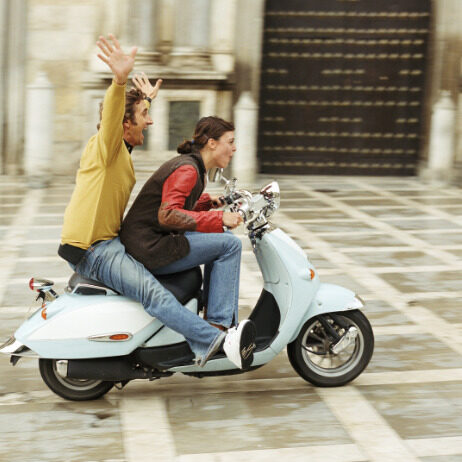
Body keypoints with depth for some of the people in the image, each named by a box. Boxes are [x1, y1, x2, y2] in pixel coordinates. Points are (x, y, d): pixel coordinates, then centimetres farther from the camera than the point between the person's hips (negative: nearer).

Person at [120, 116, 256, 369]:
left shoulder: (189, 165, 15)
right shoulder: (186, 170, -15)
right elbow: (168, 215, -26)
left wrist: (209, 202, 15)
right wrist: (218, 218, -24)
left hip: (149, 245, 11)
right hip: (148, 248, -11)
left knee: (216, 244, 21)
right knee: (229, 244, -13)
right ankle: (217, 327, -10)